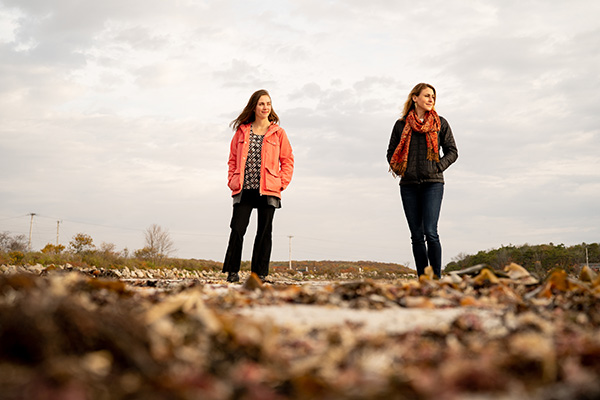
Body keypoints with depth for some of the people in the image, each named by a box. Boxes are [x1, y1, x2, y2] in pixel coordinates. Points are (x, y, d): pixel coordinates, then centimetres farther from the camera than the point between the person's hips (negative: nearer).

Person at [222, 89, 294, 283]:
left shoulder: (278, 132, 7)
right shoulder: (241, 131, 11)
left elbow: (288, 160, 9)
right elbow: (233, 159, 16)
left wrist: (282, 183, -2)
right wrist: (232, 181, 4)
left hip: (268, 190, 0)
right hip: (243, 189, 1)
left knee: (264, 232, 2)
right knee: (237, 229, -8)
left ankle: (260, 273, 10)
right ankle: (232, 271, 4)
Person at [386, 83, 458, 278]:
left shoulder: (440, 123, 8)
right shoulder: (401, 125, 10)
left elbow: (452, 151, 10)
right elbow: (391, 152, 16)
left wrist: (438, 167, -4)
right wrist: (398, 169, 0)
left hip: (432, 183, -2)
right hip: (409, 185, 2)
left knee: (430, 233, -13)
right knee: (416, 236, 3)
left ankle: (437, 278, -7)